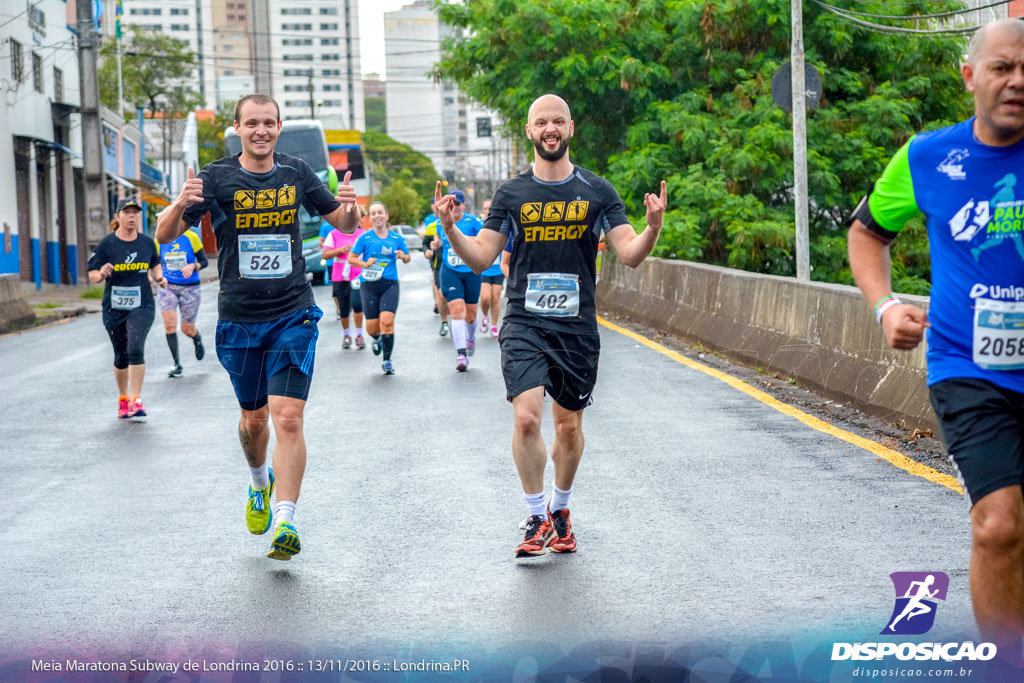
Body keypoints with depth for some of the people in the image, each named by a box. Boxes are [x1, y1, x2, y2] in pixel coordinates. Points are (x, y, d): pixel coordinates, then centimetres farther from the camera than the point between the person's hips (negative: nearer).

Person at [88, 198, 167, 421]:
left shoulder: (148, 243, 2)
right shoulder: (106, 244, -5)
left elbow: (156, 264, 22)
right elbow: (92, 275, -2)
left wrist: (158, 277, 2)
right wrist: (101, 274, -23)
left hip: (142, 306, 0)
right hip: (114, 308, 1)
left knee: (135, 348, -20)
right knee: (121, 356, 11)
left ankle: (136, 401, -17)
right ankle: (123, 399, 32)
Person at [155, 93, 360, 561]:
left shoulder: (296, 173, 2)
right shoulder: (216, 178, -4)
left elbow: (345, 224, 13)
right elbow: (164, 236, -8)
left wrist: (349, 206, -12)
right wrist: (180, 206, -30)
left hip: (293, 316, -1)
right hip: (238, 320, 1)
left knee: (288, 417, -15)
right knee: (254, 418, 16)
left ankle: (285, 523, -16)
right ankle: (260, 483, 46)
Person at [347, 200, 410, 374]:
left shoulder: (396, 238, 6)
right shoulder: (365, 238, 0)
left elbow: (407, 258, 18)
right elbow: (351, 258, 3)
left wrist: (403, 256, -6)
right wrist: (365, 264, -15)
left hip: (390, 284, 0)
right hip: (369, 284, 0)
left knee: (387, 321, -17)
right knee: (372, 327, -1)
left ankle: (387, 361, -5)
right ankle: (376, 339, 38)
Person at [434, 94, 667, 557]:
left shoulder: (597, 192, 4)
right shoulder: (512, 194, 4)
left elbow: (630, 255, -2)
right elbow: (481, 258, 3)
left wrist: (653, 227, -21)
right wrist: (450, 229, -14)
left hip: (577, 328, 1)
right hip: (524, 324, -1)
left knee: (569, 426, 10)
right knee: (526, 418, -17)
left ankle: (560, 509, 33)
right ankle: (537, 518, -1)